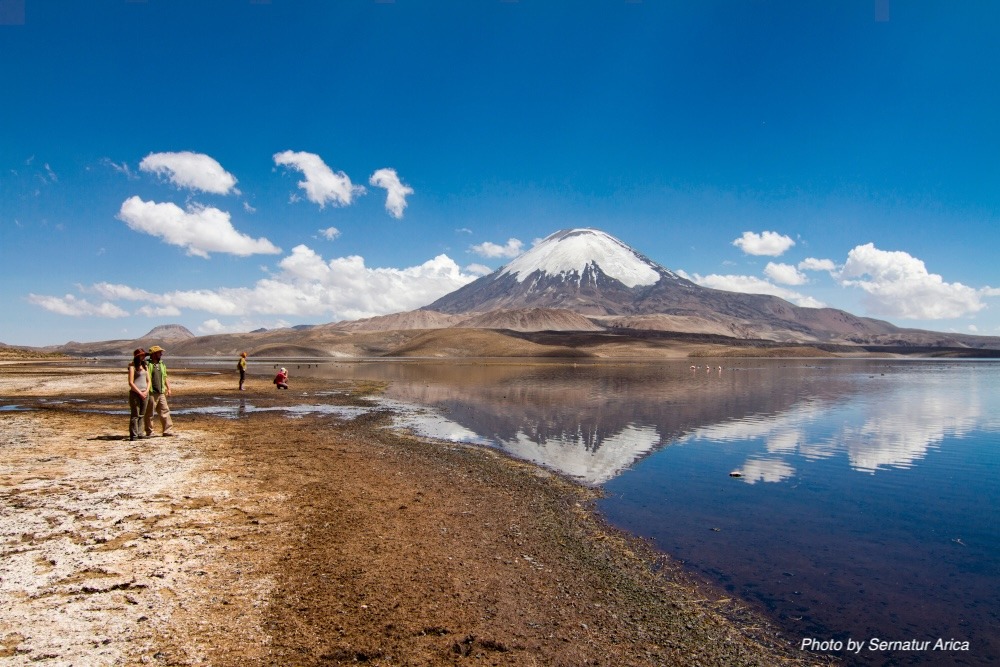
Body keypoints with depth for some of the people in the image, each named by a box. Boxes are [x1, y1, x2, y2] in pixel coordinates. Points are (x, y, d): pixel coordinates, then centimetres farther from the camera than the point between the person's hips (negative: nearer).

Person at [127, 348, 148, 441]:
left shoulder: (144, 366, 14)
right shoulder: (132, 366, -4)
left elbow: (148, 380, 15)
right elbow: (131, 382, -10)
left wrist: (146, 391, 0)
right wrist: (140, 392, -12)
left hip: (144, 394, 6)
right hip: (135, 393, -6)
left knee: (141, 415, 8)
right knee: (135, 415, -5)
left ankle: (140, 433, 13)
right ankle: (133, 435, -2)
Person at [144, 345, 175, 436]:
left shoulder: (162, 365, 17)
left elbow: (165, 378, 23)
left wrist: (168, 389, 15)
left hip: (161, 393, 7)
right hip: (150, 394, -7)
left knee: (165, 411, 5)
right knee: (149, 414, 3)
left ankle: (168, 430, 9)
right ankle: (149, 432, 11)